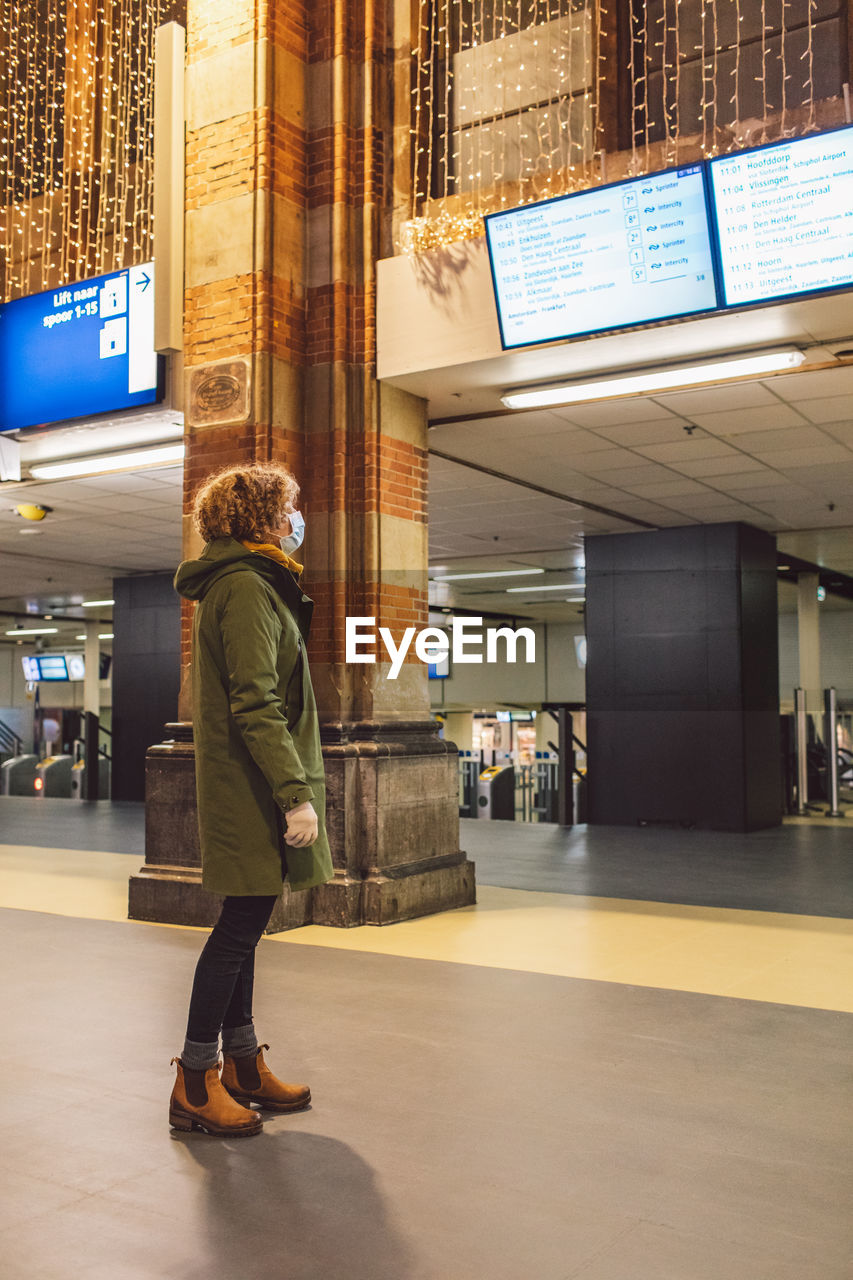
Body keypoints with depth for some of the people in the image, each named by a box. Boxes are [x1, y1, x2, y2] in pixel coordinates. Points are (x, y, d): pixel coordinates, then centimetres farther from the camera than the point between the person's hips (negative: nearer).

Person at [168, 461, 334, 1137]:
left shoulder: (247, 585, 19)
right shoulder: (246, 587, -14)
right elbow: (256, 706, -21)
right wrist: (296, 792, -24)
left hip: (242, 790, 10)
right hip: (253, 789, -10)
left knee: (243, 927, 14)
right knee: (241, 928, -4)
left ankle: (243, 1065, 25)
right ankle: (196, 1082, 7)